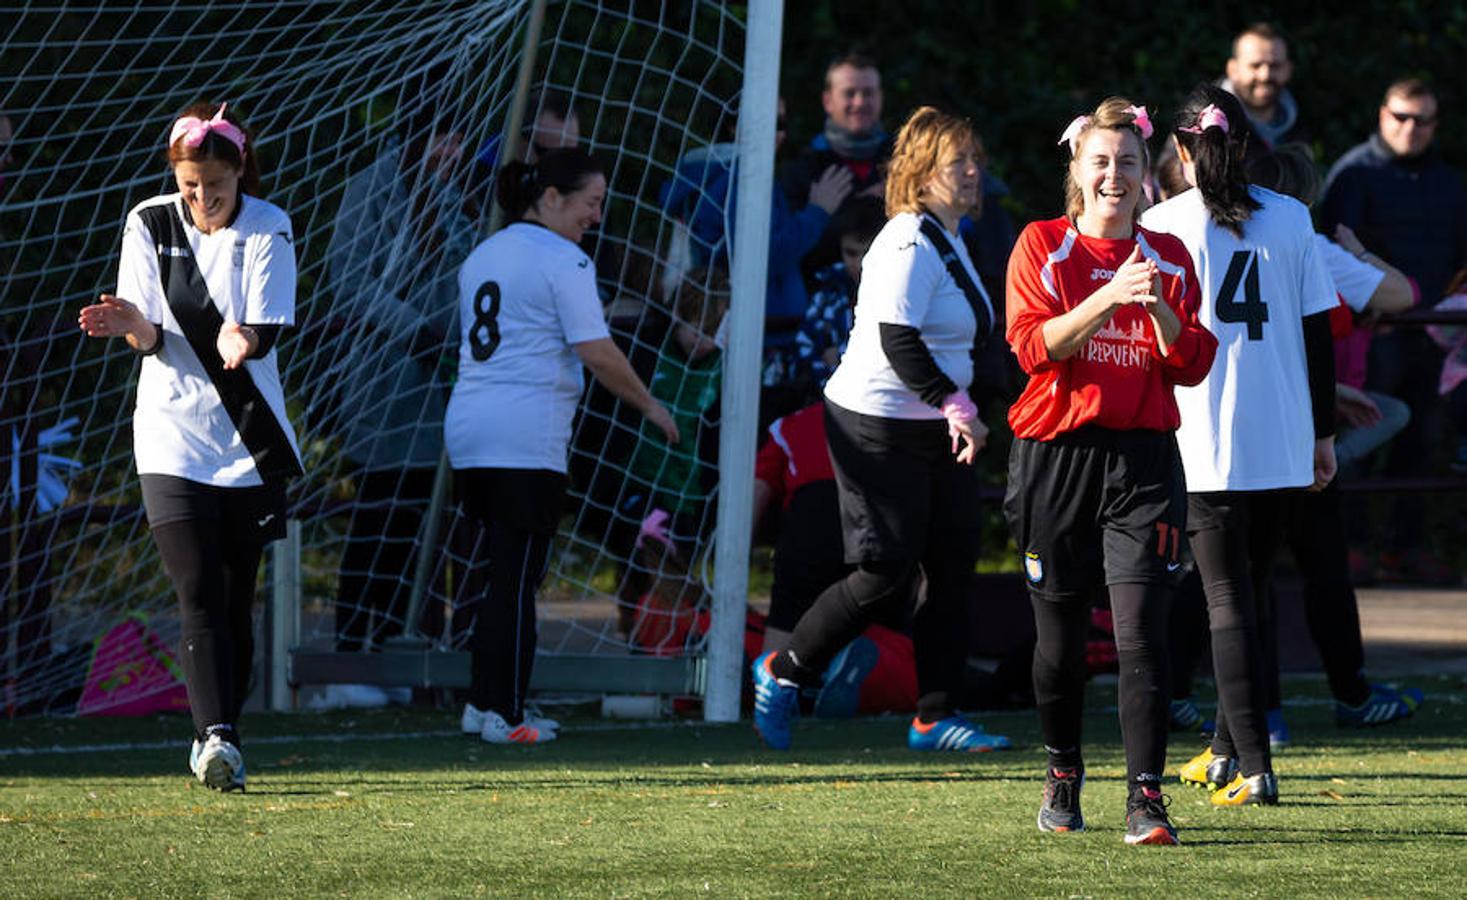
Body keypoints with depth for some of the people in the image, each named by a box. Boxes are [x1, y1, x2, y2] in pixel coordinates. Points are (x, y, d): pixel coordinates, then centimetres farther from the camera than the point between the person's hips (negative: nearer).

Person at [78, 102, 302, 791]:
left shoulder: (267, 229, -3)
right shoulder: (149, 225, 1)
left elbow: (268, 327, -13)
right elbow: (149, 338, -3)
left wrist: (243, 338, -36)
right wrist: (134, 325, -26)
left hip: (250, 437, 0)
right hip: (173, 435, 0)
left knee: (235, 599, 5)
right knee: (199, 594, -13)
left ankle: (218, 742, 18)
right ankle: (216, 737, -22)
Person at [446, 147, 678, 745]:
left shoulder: (481, 257, 18)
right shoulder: (562, 260, -7)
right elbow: (597, 353, -13)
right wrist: (649, 405, 0)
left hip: (466, 426, 8)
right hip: (528, 437, -8)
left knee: (506, 572, 15)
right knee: (517, 576, -4)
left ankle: (482, 705, 15)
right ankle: (505, 715, -3)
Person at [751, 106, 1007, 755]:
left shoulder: (948, 240, 15)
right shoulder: (910, 243, -16)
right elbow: (897, 340, -24)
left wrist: (959, 412, 18)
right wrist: (955, 404, -27)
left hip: (933, 431, 10)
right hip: (879, 427, -10)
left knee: (954, 568, 3)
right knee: (885, 575, -9)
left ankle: (936, 716, 8)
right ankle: (783, 671, 10)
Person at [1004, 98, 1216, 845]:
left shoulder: (1168, 257, 10)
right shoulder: (1042, 246, 4)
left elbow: (1192, 365, 3)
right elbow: (1032, 345, -10)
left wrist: (1159, 308, -14)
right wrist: (1108, 298, -22)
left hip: (1142, 460, 0)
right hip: (1056, 456, 0)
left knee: (1141, 629, -12)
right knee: (1059, 634, 7)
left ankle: (1145, 797, -13)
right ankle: (1062, 770, 30)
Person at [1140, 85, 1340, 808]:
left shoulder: (1163, 225, -5)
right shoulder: (1291, 219, 4)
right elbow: (1317, 333, 7)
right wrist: (1324, 432, 13)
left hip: (1202, 443, -4)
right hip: (1281, 441, 4)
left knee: (1228, 599, -3)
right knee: (1250, 590, 17)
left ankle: (1253, 767, -12)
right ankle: (1226, 748, 27)